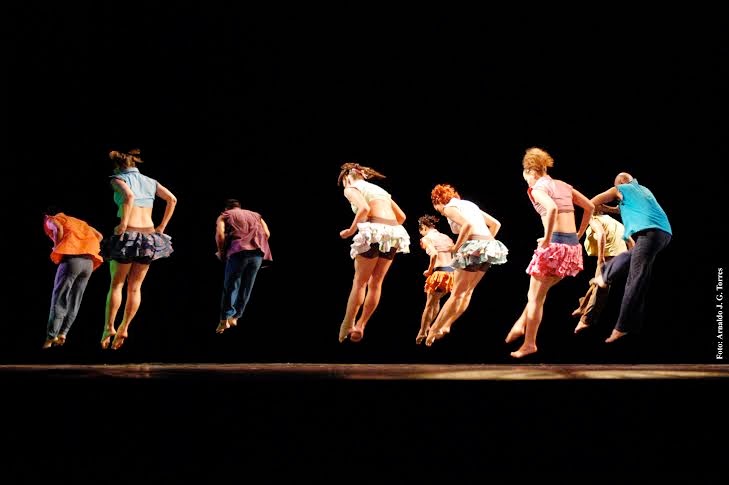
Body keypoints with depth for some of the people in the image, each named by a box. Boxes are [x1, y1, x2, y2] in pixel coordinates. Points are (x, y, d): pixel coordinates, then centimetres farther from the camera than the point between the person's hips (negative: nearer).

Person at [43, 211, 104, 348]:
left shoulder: (51, 220, 17)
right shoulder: (76, 222, 35)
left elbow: (59, 228, -8)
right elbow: (99, 236, 25)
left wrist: (57, 250, 2)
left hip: (71, 258, -5)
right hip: (89, 262, 5)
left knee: (59, 298, -2)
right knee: (74, 301, 10)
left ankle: (51, 336, -9)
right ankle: (63, 333, -1)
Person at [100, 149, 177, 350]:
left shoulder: (119, 179, 0)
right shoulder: (150, 182, 15)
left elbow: (129, 196, -21)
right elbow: (172, 199, 6)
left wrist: (123, 224, -18)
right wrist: (162, 226, 9)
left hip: (128, 235, -4)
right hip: (149, 236, 4)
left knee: (116, 284, 7)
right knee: (135, 287, 10)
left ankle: (109, 326, 4)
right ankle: (124, 328, 9)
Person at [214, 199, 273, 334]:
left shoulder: (224, 216, 18)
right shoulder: (255, 215, 28)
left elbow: (220, 234, -2)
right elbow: (267, 233, 13)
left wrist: (221, 252, 11)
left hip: (238, 252, -3)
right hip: (258, 253, 3)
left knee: (230, 286, 1)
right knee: (246, 288, 13)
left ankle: (225, 319, -8)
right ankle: (235, 316, 12)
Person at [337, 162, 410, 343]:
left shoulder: (351, 188, 7)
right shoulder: (379, 189, 29)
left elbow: (364, 208, -13)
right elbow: (401, 216, 24)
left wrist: (352, 230, -3)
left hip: (374, 232, -6)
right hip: (394, 233, 6)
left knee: (360, 281, 4)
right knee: (376, 282, 13)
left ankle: (347, 325, 7)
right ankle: (360, 325, 16)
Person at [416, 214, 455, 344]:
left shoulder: (426, 238, -1)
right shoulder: (446, 238, 19)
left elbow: (434, 254, -20)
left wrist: (429, 270, -7)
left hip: (440, 273, -6)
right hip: (452, 272, 6)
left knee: (429, 304, 8)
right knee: (436, 301, 26)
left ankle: (422, 333, 15)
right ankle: (428, 326, 37)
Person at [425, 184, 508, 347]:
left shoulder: (450, 207, 0)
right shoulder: (469, 205, 24)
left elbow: (468, 224, -19)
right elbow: (496, 224, 23)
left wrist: (456, 247, -11)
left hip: (473, 248, -8)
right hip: (488, 247, 8)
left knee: (457, 293, -2)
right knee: (467, 291, 17)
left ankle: (434, 329, 4)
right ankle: (446, 326, 21)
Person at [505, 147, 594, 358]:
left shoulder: (537, 188, -5)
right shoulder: (563, 185, 17)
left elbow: (552, 208, -25)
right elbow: (590, 207, 17)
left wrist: (547, 238, -17)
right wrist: (579, 234, 19)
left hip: (554, 244, -7)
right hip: (572, 245, 7)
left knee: (536, 297, 6)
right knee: (538, 291, 24)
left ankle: (529, 343, 11)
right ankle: (521, 325, 27)